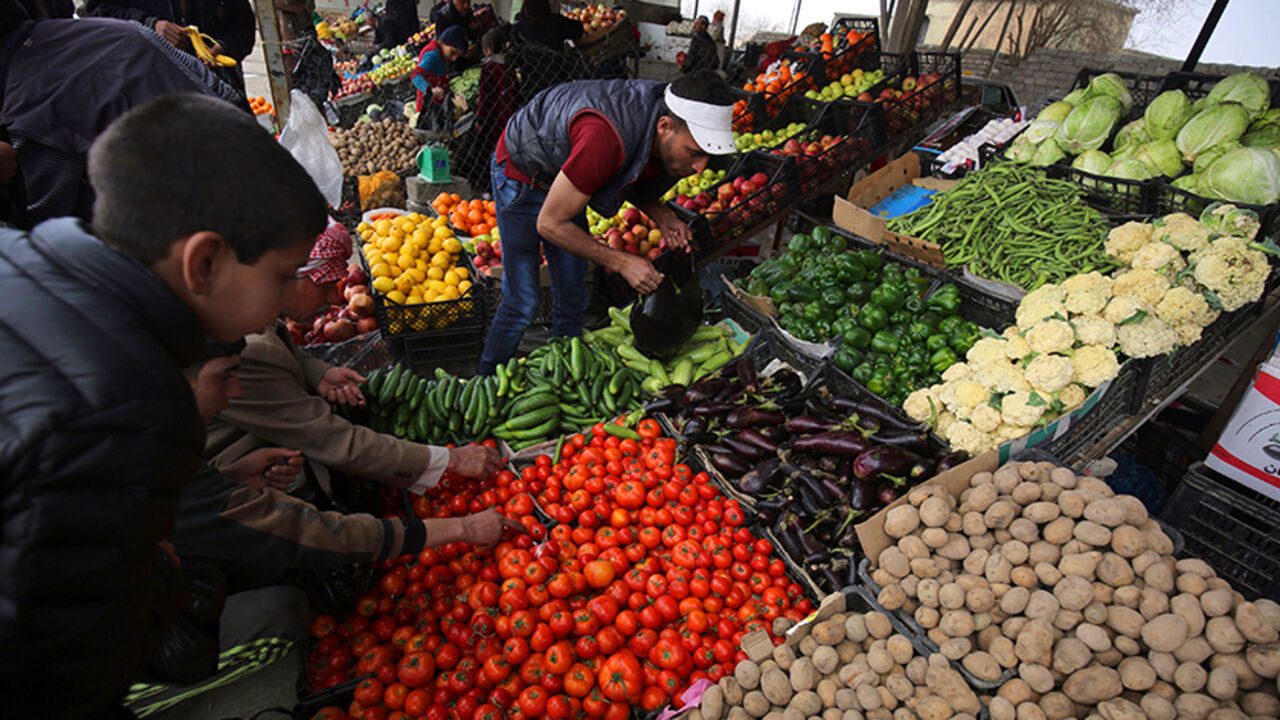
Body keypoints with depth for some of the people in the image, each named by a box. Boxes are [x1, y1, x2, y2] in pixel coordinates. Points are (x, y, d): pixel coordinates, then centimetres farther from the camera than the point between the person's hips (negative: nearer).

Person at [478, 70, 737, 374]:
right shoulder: (606, 136, -42)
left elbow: (630, 178, 4)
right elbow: (549, 223, -31)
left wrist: (662, 215, -15)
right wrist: (622, 262, -30)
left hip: (564, 174, 7)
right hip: (521, 172, -6)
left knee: (572, 300, 7)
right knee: (522, 303, -7)